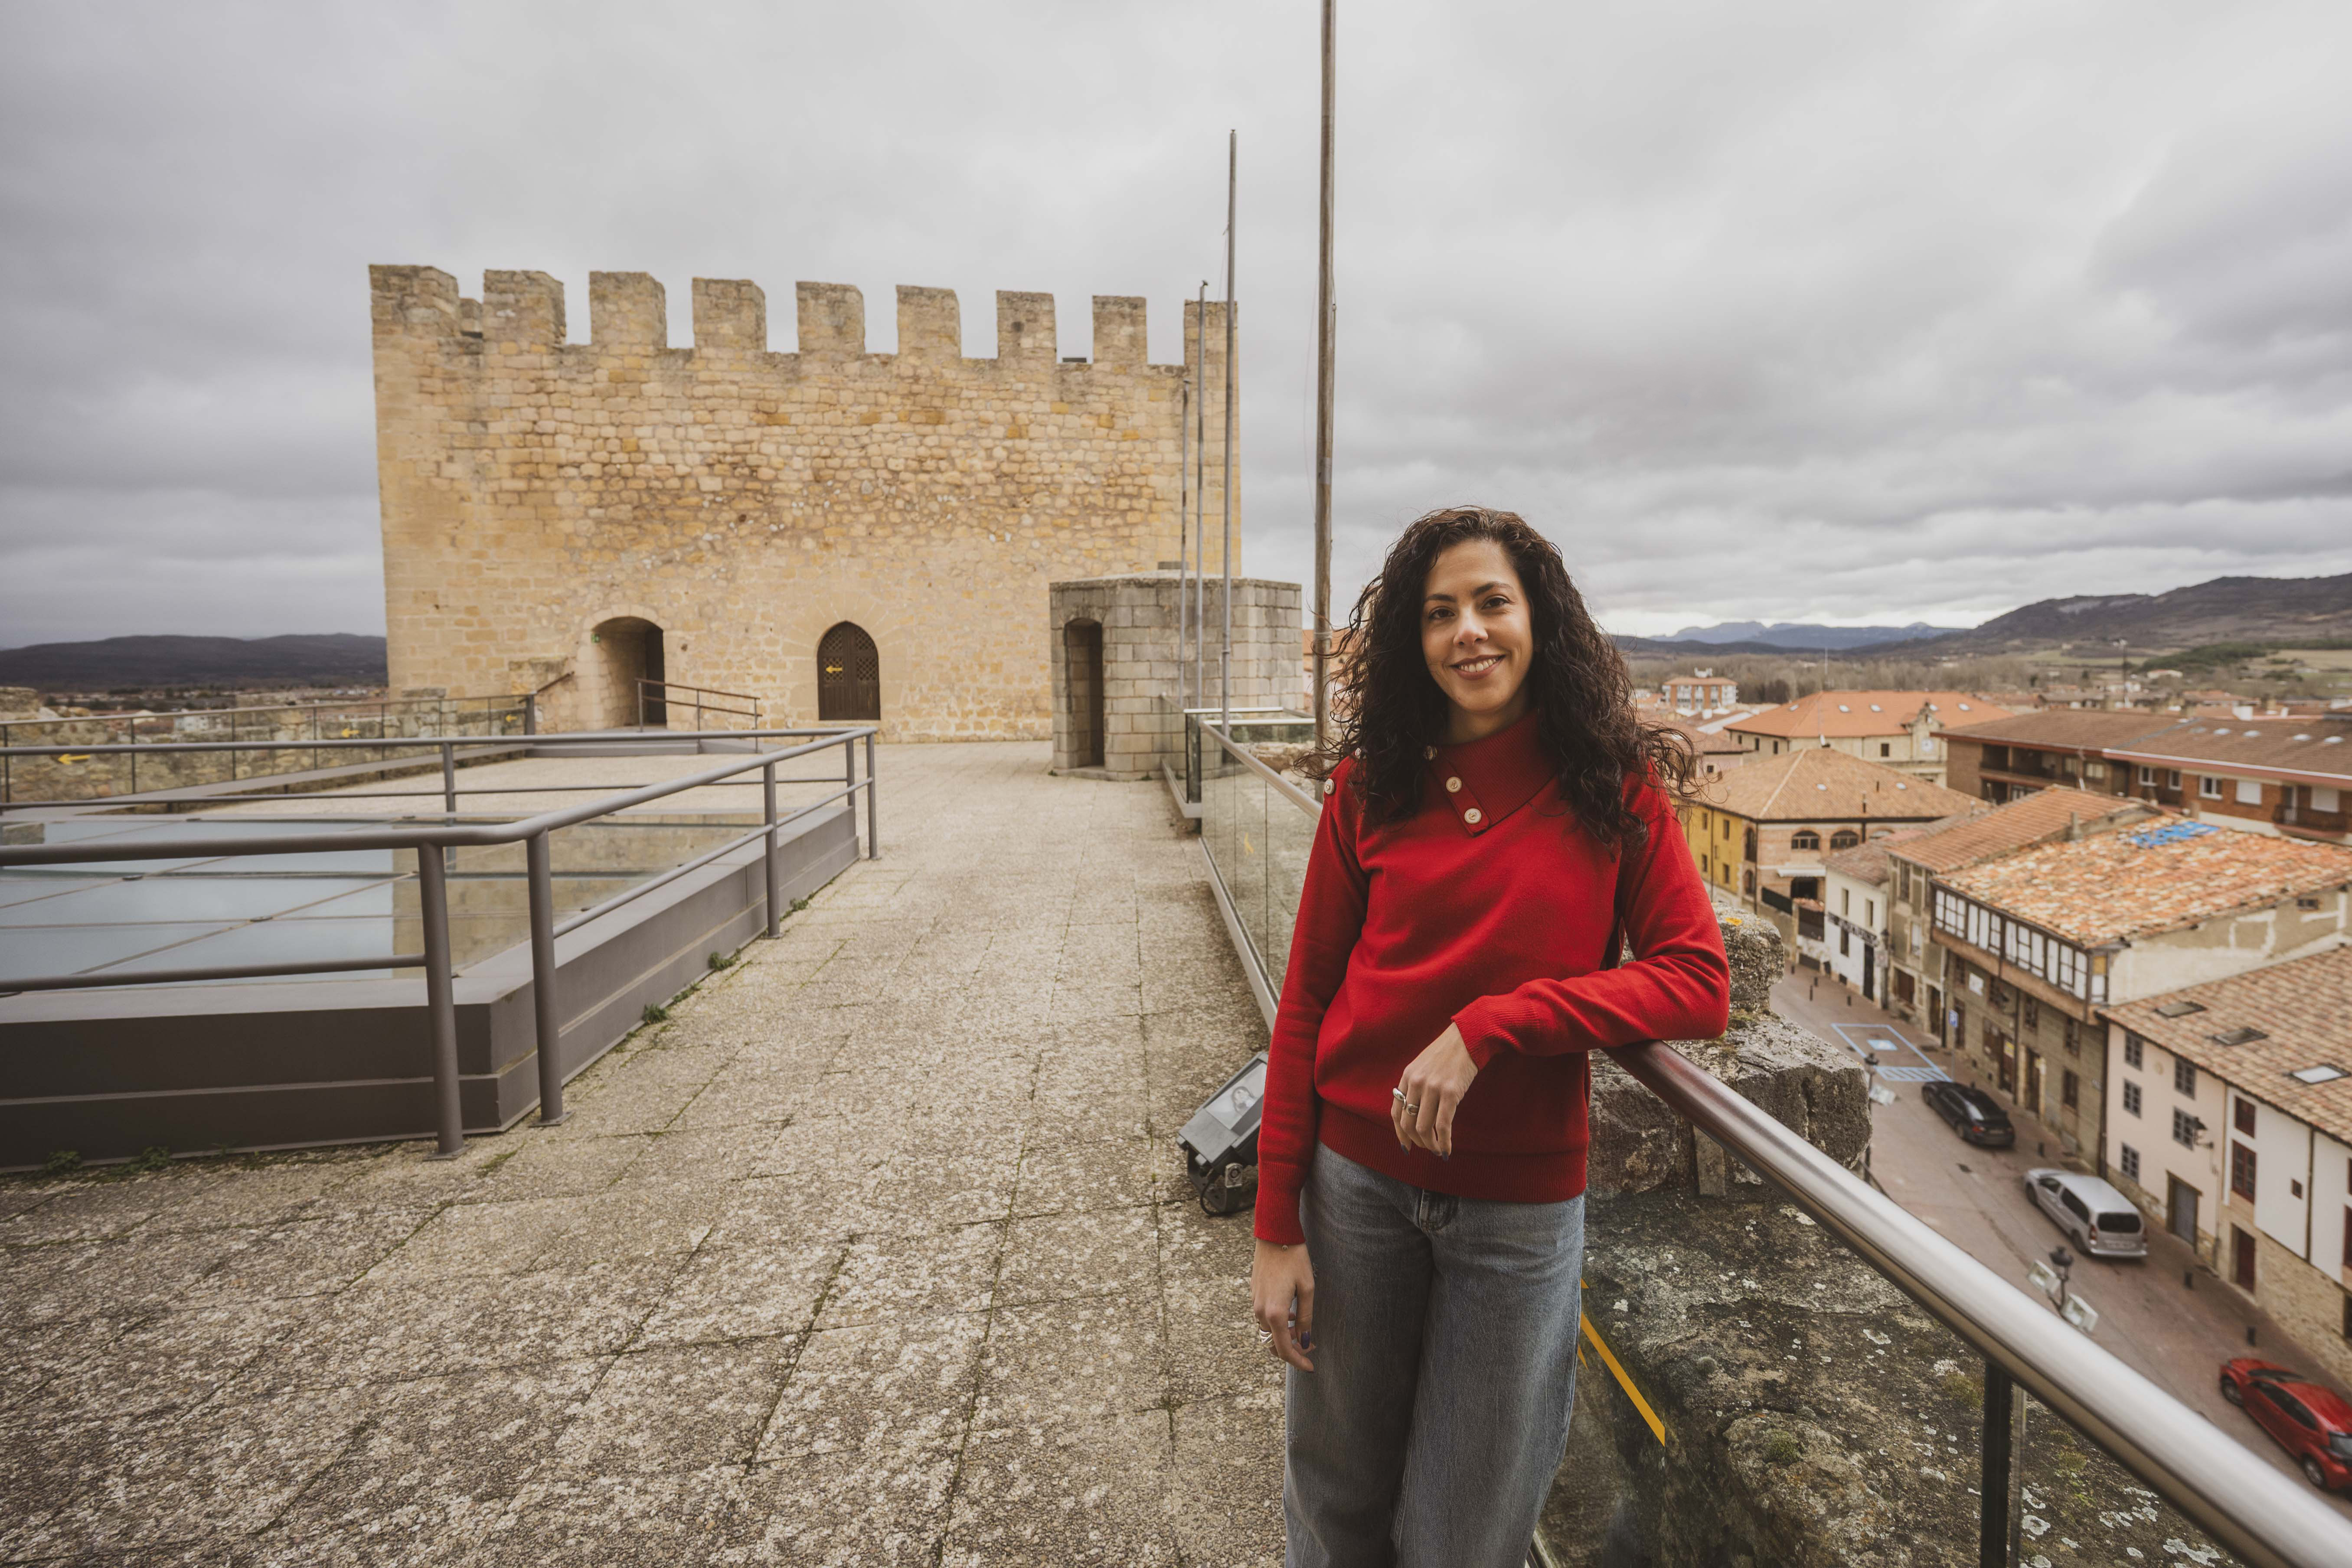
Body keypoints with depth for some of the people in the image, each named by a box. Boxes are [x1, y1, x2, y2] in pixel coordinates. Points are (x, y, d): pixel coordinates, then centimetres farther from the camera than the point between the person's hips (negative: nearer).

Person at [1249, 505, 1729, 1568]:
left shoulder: (1615, 787, -5)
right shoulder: (1372, 784, -3)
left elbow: (1699, 986, -10)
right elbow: (1306, 1003, -2)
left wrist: (1491, 1026, -23)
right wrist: (1276, 1224, -3)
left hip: (1522, 1203, 0)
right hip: (1355, 1180, 1)